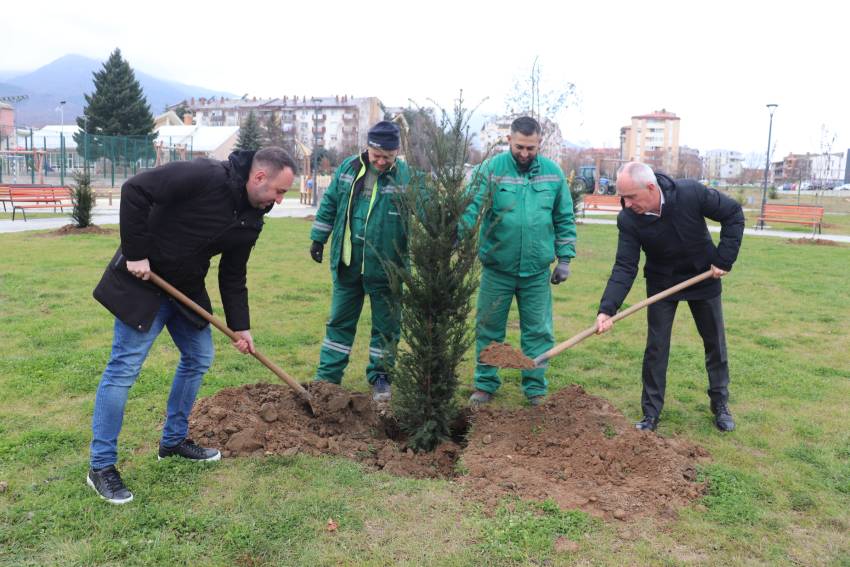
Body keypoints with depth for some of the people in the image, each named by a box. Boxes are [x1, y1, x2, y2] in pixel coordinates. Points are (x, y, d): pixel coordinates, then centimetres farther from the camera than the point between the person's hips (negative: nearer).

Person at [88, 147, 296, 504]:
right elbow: (135, 190, -25)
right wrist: (135, 254, -24)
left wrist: (240, 327, 5)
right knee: (124, 369, -5)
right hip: (142, 281, -8)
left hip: (188, 288, 9)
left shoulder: (250, 221, 0)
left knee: (199, 358, 12)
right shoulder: (205, 177, -24)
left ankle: (174, 440, 29)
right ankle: (101, 467, 8)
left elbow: (233, 276, 8)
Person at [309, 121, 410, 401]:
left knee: (386, 325, 10)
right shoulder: (348, 168, 1)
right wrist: (318, 239, 13)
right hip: (347, 263, 3)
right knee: (340, 321, 13)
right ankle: (327, 376, 25)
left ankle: (379, 376, 28)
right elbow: (330, 203, 11)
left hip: (385, 269, -3)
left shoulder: (406, 176, -11)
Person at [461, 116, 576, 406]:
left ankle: (536, 388, 25)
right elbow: (470, 208, -16)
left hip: (537, 270, 2)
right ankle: (485, 384, 27)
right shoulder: (490, 169, -7)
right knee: (488, 328, 10)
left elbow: (564, 219, 9)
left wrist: (565, 258, 5)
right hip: (497, 267, -1)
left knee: (538, 331, 10)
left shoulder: (553, 172, 3)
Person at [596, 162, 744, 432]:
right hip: (661, 282, 0)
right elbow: (625, 267, -24)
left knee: (715, 342, 11)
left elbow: (733, 214, -13)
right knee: (656, 346, -1)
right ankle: (651, 414, 11)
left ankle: (721, 405, 30)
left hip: (703, 277, 0)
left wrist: (725, 259, -17)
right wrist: (607, 308, -36)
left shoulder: (691, 193, -27)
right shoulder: (628, 219, -24)